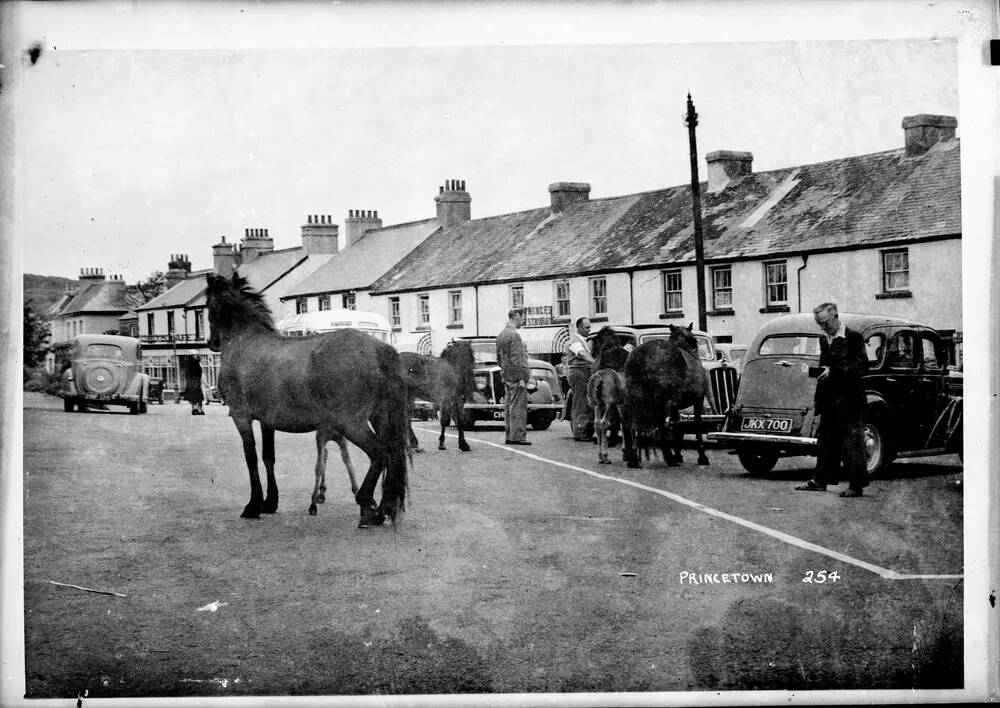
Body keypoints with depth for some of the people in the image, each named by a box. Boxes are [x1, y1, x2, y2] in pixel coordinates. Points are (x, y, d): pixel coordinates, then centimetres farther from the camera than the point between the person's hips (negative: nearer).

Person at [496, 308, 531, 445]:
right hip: (516, 377, -9)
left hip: (506, 377, 9)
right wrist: (521, 378, -18)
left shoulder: (501, 335, 14)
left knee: (508, 407, 11)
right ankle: (517, 436, -7)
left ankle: (509, 436, 14)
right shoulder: (514, 335, -15)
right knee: (518, 407, -7)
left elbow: (499, 358, 19)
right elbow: (516, 359, -19)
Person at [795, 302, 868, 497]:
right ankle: (820, 481, 15)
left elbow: (861, 366, -14)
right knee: (826, 441, 10)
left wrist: (833, 372, -19)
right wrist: (820, 373, 6)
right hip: (829, 401, 7)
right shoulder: (824, 340, 15)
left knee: (852, 443, -3)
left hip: (849, 400, -7)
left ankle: (857, 485, 1)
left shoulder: (853, 338, -7)